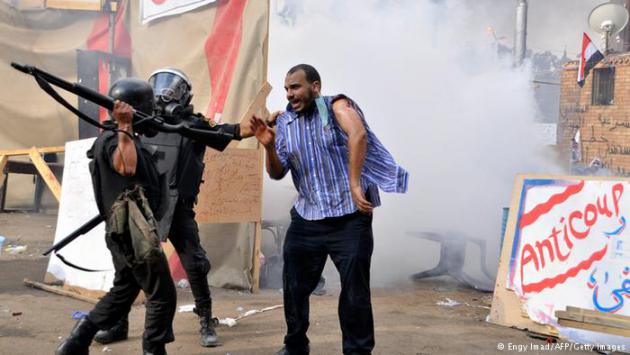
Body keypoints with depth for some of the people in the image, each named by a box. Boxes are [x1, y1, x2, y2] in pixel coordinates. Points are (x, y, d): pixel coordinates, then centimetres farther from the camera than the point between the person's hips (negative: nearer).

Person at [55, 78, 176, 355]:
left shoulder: (128, 138, 15)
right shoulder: (113, 140, -15)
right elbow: (127, 168, -35)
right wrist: (124, 127, -32)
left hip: (126, 232, 10)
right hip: (134, 231, -10)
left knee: (122, 291, 20)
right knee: (163, 296, -1)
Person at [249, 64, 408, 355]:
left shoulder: (336, 106, -6)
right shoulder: (284, 123, 9)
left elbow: (358, 135, -25)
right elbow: (277, 173, 9)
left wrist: (355, 184, -33)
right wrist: (268, 146, -10)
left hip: (350, 217, -5)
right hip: (306, 219, 5)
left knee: (355, 290, -1)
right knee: (294, 287, 12)